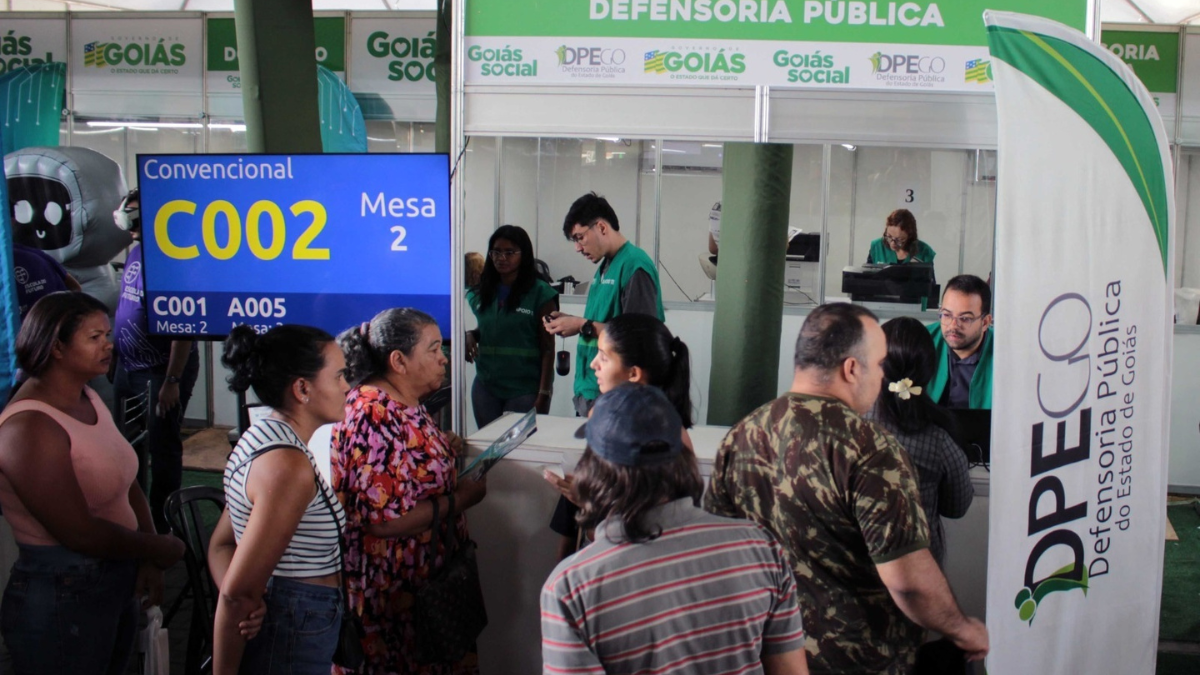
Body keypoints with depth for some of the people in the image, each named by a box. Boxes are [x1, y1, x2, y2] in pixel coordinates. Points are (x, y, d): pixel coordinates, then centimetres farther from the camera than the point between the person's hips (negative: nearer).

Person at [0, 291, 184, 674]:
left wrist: (149, 563, -4)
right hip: (61, 601, -8)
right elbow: (79, 534, -23)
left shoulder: (88, 399, 6)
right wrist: (159, 550, -10)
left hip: (118, 584, 8)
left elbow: (127, 484, 9)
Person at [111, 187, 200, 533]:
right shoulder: (136, 251, 7)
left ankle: (160, 524, 16)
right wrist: (117, 354, 17)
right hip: (129, 366, 9)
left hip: (161, 370, -9)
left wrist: (172, 381, -23)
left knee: (161, 449, 3)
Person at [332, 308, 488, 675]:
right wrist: (461, 498, -20)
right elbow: (384, 519, -28)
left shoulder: (403, 404, 6)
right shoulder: (375, 415, -24)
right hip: (392, 588, -10)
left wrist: (444, 446, 5)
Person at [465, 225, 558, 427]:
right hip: (486, 388, 4)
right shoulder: (479, 294, 8)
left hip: (525, 390, -4)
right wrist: (470, 335, -1)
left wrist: (543, 395, -11)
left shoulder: (540, 294, -4)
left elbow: (547, 349, -5)